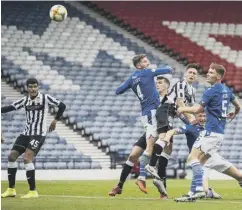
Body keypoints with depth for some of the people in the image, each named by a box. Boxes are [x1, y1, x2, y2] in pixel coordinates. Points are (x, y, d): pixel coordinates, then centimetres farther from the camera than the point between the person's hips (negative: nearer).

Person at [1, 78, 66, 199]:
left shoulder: (45, 98, -5)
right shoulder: (24, 100, 7)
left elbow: (62, 106, -1)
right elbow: (10, 108, 1)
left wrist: (55, 120, -1)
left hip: (39, 134, -6)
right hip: (26, 133, 6)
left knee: (27, 158, -20)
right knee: (11, 156, 2)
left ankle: (33, 191, -16)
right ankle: (11, 189, 12)